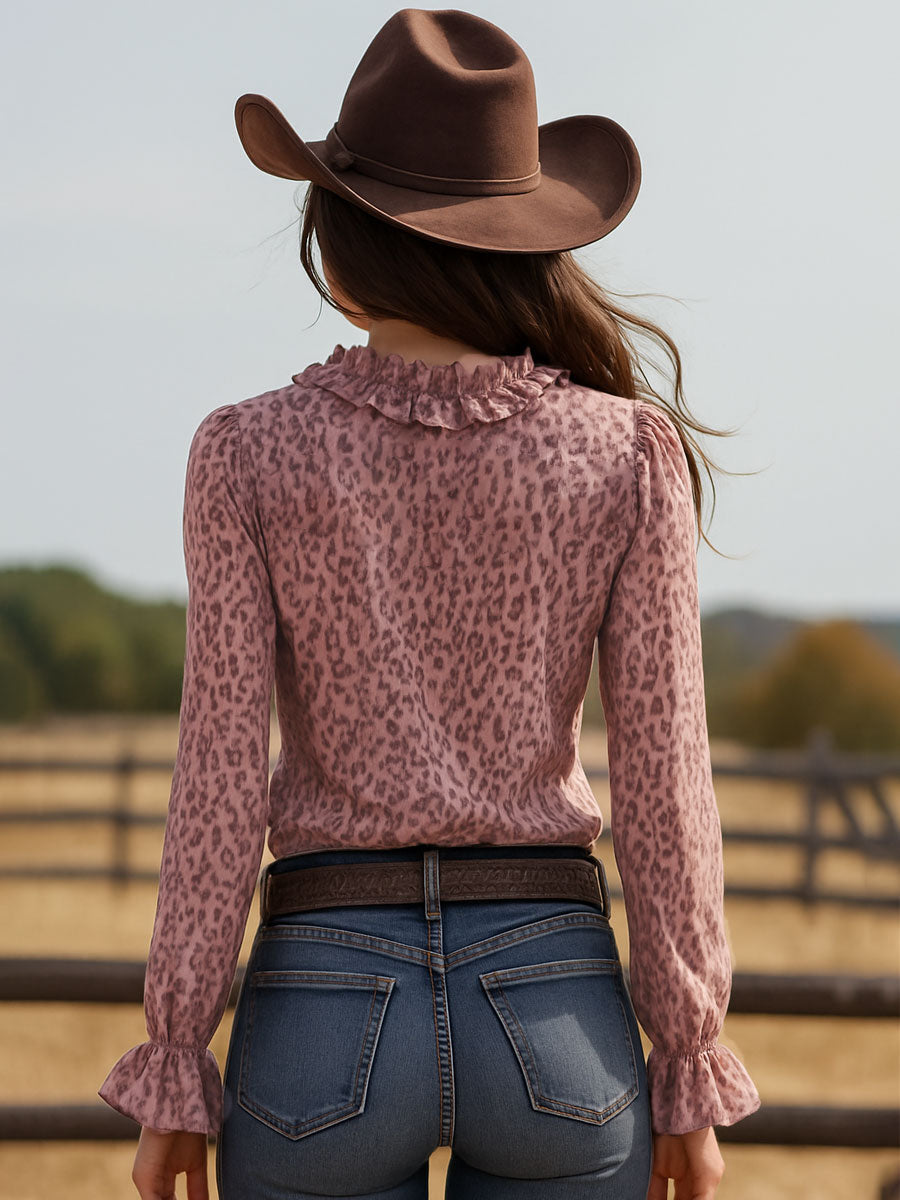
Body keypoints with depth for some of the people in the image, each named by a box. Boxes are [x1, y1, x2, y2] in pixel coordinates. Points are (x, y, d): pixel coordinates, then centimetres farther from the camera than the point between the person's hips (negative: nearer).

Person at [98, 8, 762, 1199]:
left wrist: (174, 1073, 0)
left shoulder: (252, 452, -6)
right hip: (559, 1019, 1)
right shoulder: (630, 452, -3)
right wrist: (690, 1076, 4)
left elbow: (222, 781, -8)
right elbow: (663, 785, -4)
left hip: (325, 1023, -1)